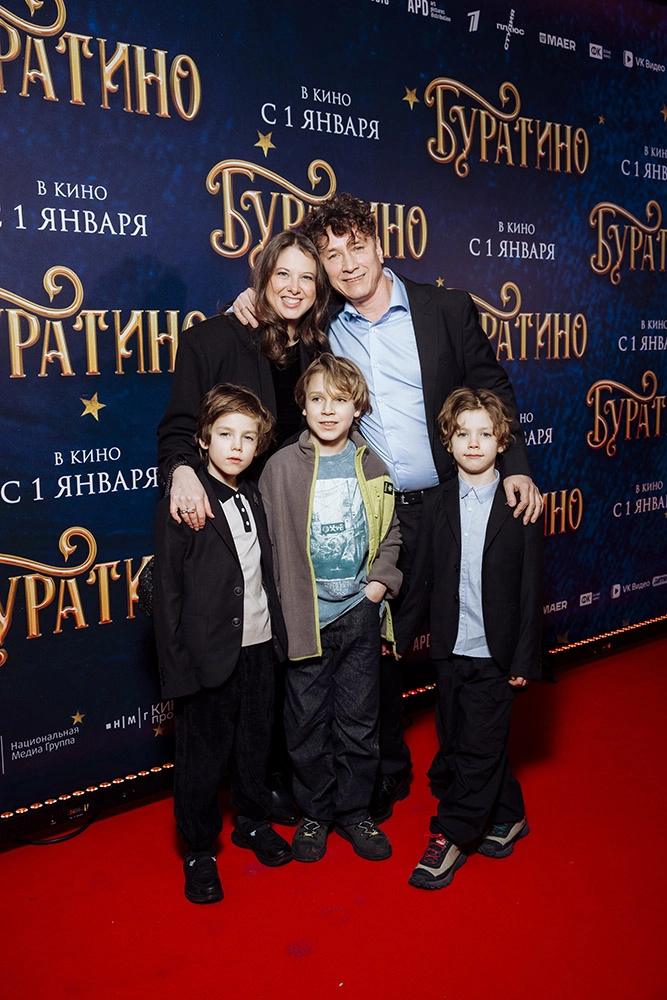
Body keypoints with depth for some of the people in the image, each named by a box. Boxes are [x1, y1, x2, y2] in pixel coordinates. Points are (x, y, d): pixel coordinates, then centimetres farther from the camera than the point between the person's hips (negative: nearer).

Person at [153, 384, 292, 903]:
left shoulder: (255, 499, 7)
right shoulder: (181, 506, -12)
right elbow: (167, 593, -12)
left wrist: (278, 635, 9)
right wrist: (177, 666, -14)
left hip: (258, 648, 6)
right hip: (208, 656, -5)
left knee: (255, 744, 20)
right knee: (202, 757, 8)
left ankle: (254, 822, 42)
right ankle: (200, 851, 28)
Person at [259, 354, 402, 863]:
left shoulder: (372, 466, 3)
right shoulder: (282, 466, -6)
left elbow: (390, 531, 13)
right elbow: (268, 540, -5)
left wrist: (382, 578, -1)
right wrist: (287, 605, -8)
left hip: (361, 613, 2)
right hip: (305, 616, -2)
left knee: (359, 720, 12)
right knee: (308, 722, 10)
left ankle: (354, 810, 31)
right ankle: (315, 813, 30)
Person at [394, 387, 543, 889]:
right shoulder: (437, 504, 2)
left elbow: (531, 588, -6)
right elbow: (423, 578, 6)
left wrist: (525, 658, -8)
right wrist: (401, 633, 8)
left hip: (496, 653, -4)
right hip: (450, 648, 4)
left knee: (479, 747, 2)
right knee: (455, 745, 13)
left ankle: (451, 837, 19)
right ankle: (507, 816, 35)